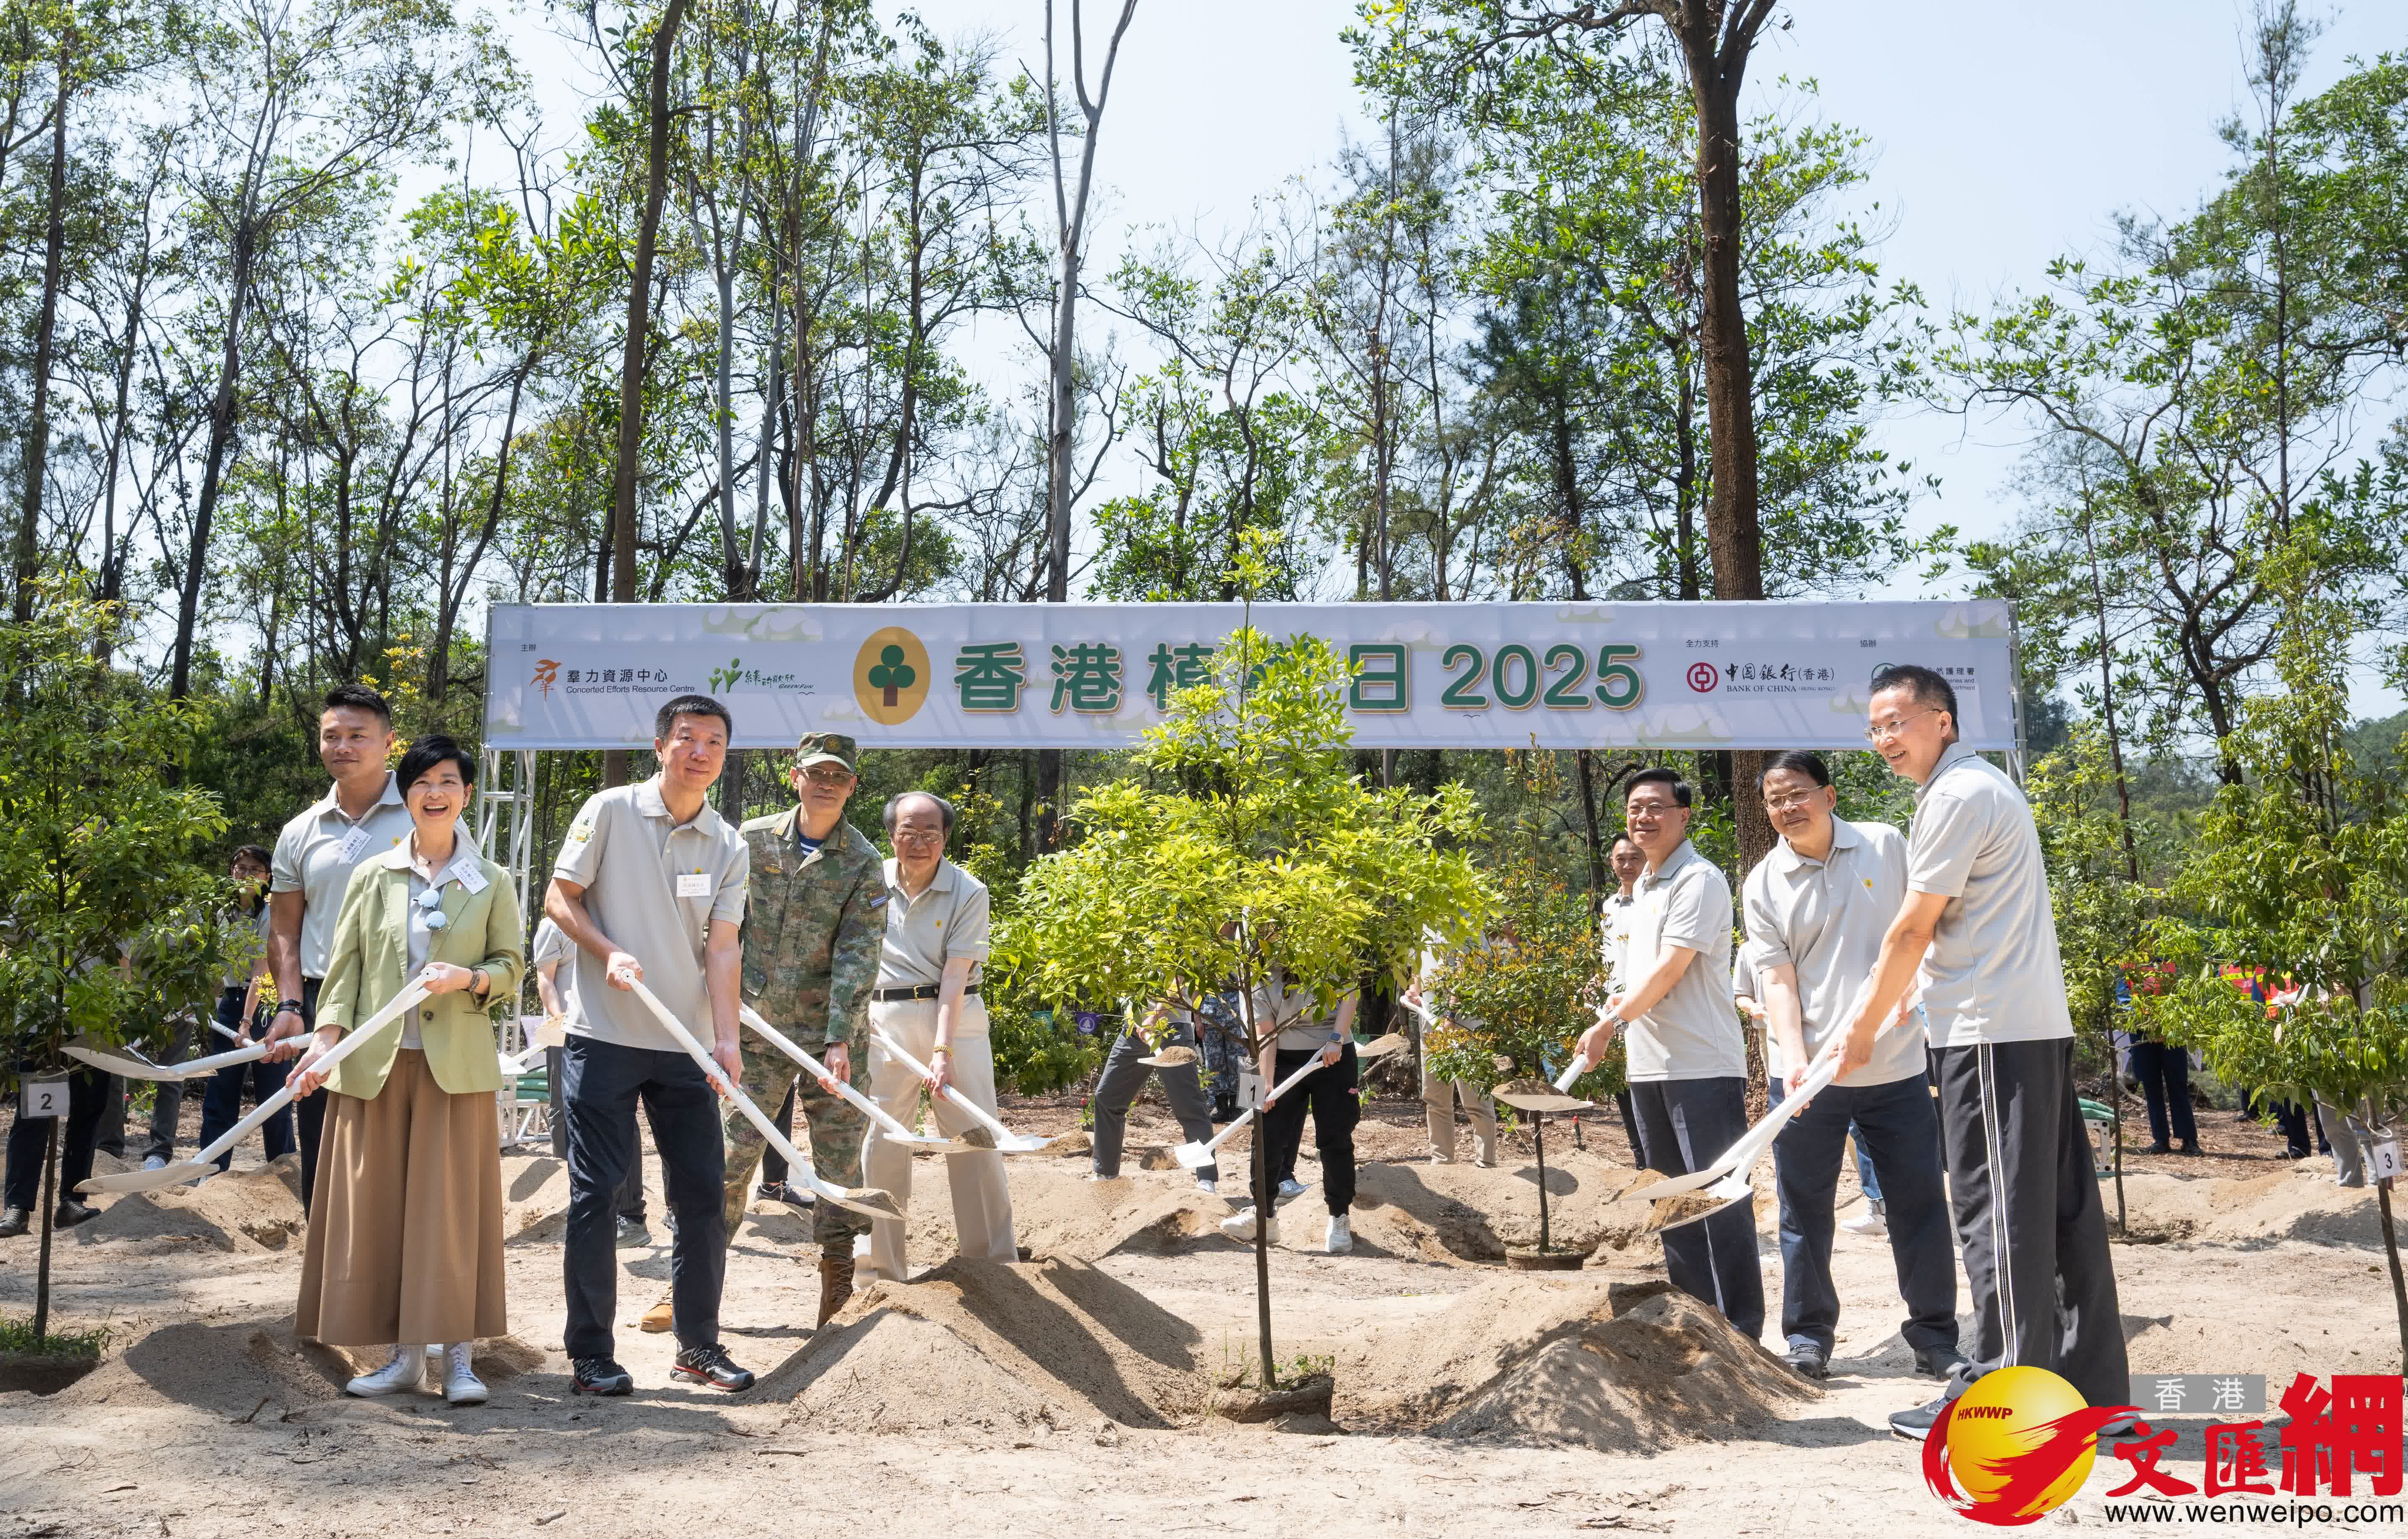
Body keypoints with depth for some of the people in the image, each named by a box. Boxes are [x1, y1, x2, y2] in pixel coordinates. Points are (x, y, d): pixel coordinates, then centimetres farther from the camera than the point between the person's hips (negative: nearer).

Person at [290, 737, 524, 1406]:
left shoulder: (492, 882, 5)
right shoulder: (373, 876, 7)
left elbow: (511, 966, 6)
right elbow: (344, 966, 5)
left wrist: (468, 979, -14)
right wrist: (326, 1037, -7)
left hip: (455, 1066, -1)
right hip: (375, 1065, 2)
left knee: (453, 1206, -1)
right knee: (378, 1208, 4)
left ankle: (458, 1356, 7)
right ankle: (402, 1355, 16)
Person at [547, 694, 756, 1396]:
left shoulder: (729, 849, 6)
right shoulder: (609, 811, -3)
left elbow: (721, 948, 0)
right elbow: (558, 897, -1)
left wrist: (726, 1040, -12)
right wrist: (609, 951, -18)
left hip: (686, 1045, 4)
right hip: (603, 1037, -3)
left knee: (703, 1193, 6)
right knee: (597, 1193, 1)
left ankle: (698, 1345, 20)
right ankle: (589, 1354, 13)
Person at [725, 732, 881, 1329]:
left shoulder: (863, 864, -4)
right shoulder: (753, 840, 2)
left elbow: (857, 957, -11)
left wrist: (841, 1039, -18)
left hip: (829, 1035, -1)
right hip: (757, 1028, 1)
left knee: (840, 1159, 4)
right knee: (732, 1152, 3)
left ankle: (837, 1289, 17)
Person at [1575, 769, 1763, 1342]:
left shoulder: (1699, 881, -10)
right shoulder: (1644, 887, 18)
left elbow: (1668, 972, -16)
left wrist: (1608, 1025, -12)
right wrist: (1619, 1000, 7)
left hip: (1703, 1065, -9)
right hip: (1649, 1067, 9)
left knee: (1719, 1197, -5)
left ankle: (1740, 1330, 1)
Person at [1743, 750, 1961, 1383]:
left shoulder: (1886, 846, 4)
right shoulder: (1763, 885, 1)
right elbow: (1777, 979, -4)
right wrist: (1794, 1062, -17)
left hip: (1896, 1065, 1)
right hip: (1809, 1074, -1)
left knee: (1920, 1201, 6)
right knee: (1804, 1207, 4)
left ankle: (1935, 1336, 19)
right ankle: (1807, 1337, 16)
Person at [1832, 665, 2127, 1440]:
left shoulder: (1958, 796, -13)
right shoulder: (1983, 785, 19)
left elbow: (1912, 929, -12)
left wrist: (1864, 1028, -3)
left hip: (1991, 1033, -10)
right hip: (2037, 1025, 10)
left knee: (1997, 1210, -6)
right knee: (2060, 1203, 12)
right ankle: (2089, 1380, 19)